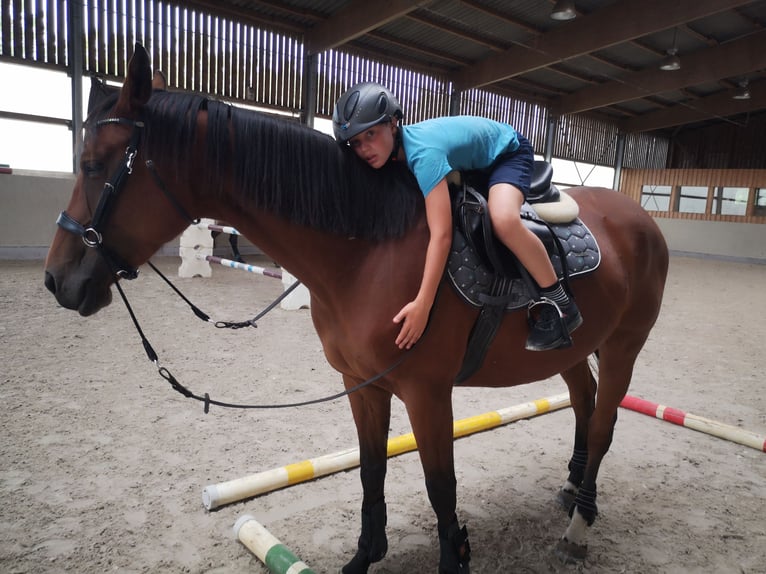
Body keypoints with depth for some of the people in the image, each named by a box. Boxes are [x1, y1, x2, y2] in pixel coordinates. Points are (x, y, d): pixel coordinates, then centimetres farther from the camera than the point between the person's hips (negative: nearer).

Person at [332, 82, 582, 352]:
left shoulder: (423, 152, -40)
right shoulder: (393, 146, -15)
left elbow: (441, 234, -46)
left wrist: (422, 306, -48)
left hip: (509, 151, -9)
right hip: (475, 162, 9)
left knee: (503, 221, -35)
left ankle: (562, 305, -18)